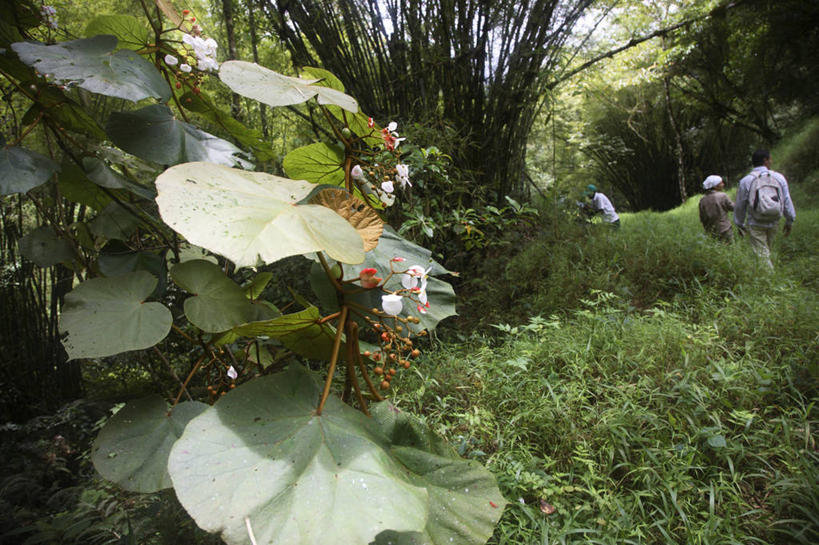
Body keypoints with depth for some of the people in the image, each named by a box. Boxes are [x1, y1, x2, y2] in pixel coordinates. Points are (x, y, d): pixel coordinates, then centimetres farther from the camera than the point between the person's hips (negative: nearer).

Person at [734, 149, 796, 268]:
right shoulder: (779, 177, -1)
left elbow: (740, 206, -2)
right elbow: (787, 201, 3)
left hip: (755, 225, -4)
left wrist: (739, 225, 10)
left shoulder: (745, 181, -8)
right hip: (773, 224, 4)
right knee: (767, 250, 21)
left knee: (762, 254, -2)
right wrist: (790, 221, 14)